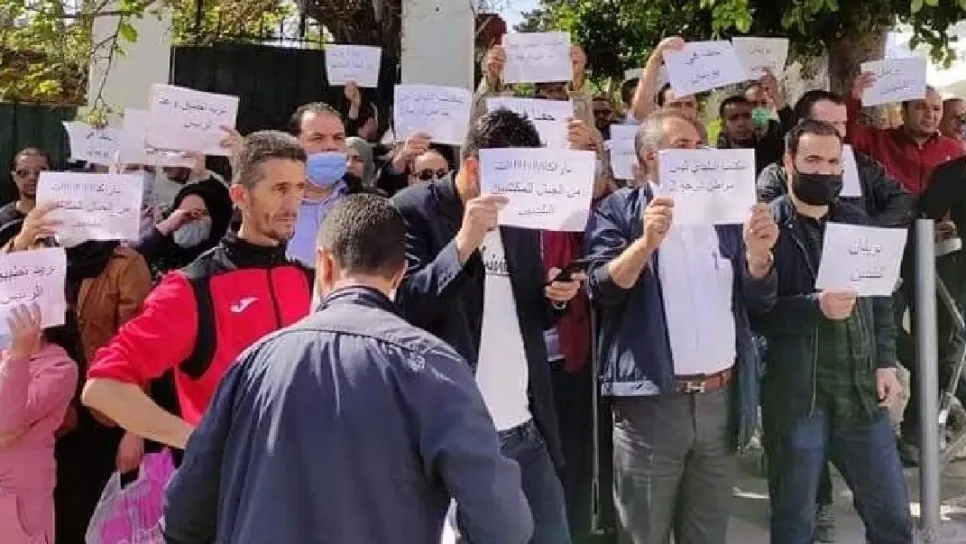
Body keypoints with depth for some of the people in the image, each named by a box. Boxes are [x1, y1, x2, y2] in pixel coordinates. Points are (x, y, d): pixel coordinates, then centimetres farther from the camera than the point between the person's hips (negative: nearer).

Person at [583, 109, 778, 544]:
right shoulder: (618, 210, -1)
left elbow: (757, 299, 8)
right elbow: (601, 289, -12)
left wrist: (758, 251, -12)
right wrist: (646, 242, -27)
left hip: (723, 398, 4)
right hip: (650, 400, -4)